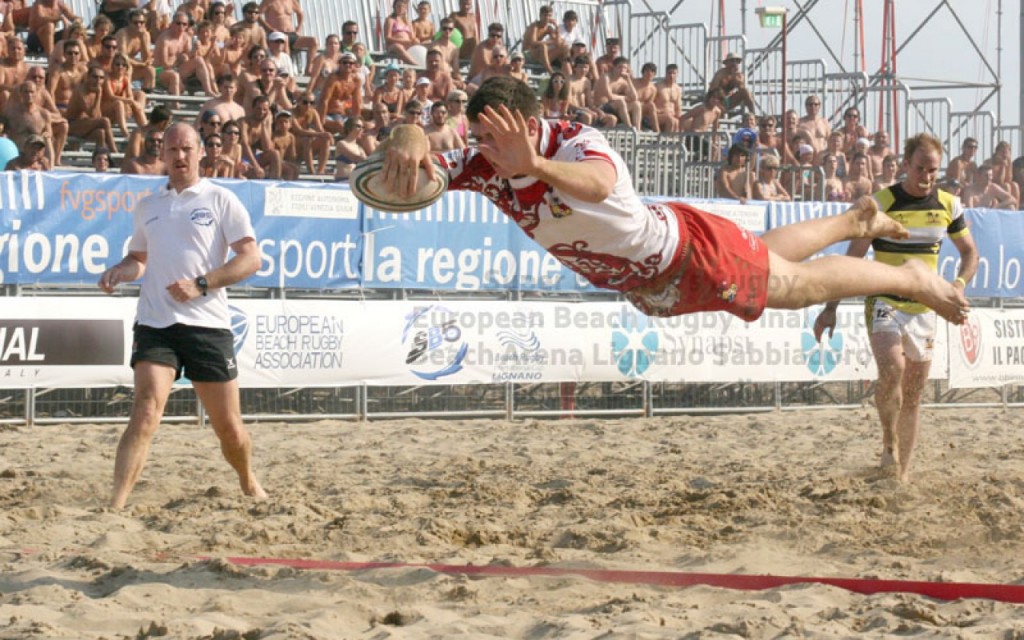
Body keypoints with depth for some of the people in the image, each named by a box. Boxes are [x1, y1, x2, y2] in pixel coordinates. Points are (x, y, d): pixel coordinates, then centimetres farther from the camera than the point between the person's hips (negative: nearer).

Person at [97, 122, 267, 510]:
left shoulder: (220, 200, 2)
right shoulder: (147, 206, 15)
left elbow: (251, 258, -5)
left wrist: (201, 285, -16)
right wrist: (119, 271, 4)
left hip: (208, 324, -2)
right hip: (155, 323, 2)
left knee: (228, 427, 6)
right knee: (146, 412, -18)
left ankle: (249, 485, 35)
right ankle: (115, 506, -25)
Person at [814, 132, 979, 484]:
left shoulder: (948, 205, 3)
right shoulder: (882, 203, -9)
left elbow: (970, 252, 15)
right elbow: (852, 258, -8)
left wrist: (959, 283, -7)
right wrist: (831, 307, -13)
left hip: (924, 309, 4)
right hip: (884, 304, -4)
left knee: (913, 396, 6)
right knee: (892, 368, -29)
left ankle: (902, 473, 14)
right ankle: (889, 445, -8)